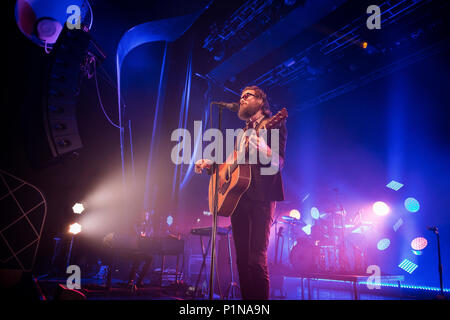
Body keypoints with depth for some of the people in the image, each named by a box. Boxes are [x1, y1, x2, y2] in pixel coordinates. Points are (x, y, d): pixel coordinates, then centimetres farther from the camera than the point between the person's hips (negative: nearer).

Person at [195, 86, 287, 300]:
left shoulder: (274, 124, 3)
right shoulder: (243, 132, 25)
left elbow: (279, 162, -9)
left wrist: (264, 150, -29)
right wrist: (210, 164, 10)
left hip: (261, 196, -7)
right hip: (238, 196, 7)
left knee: (256, 260, -13)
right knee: (242, 259, 6)